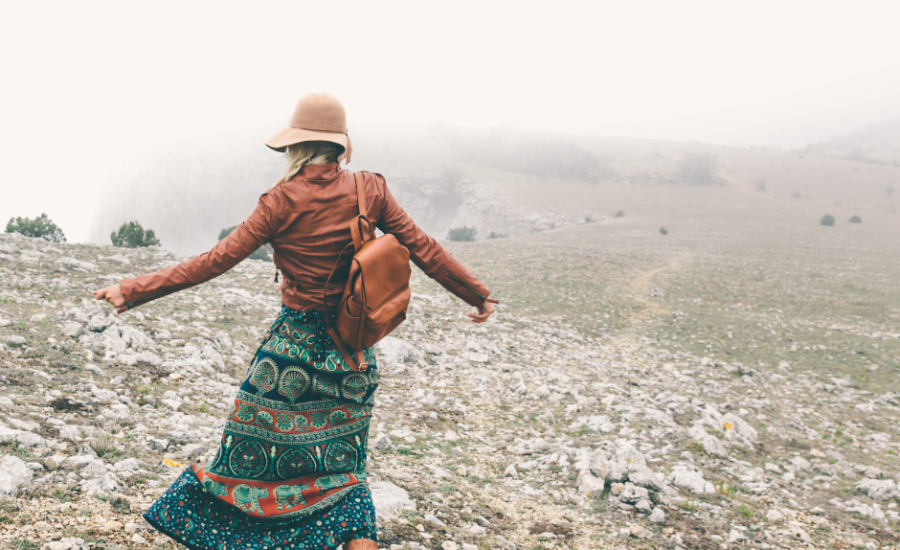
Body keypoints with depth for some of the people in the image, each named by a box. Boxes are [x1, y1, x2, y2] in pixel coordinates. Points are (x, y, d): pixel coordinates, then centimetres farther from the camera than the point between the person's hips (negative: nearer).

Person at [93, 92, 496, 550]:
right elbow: (424, 249, 0)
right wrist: (478, 294, 13)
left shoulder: (283, 202, -13)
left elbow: (216, 260, -13)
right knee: (342, 465, 15)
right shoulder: (370, 191, -5)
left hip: (296, 343, -3)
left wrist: (133, 290, -8)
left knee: (251, 456, 12)